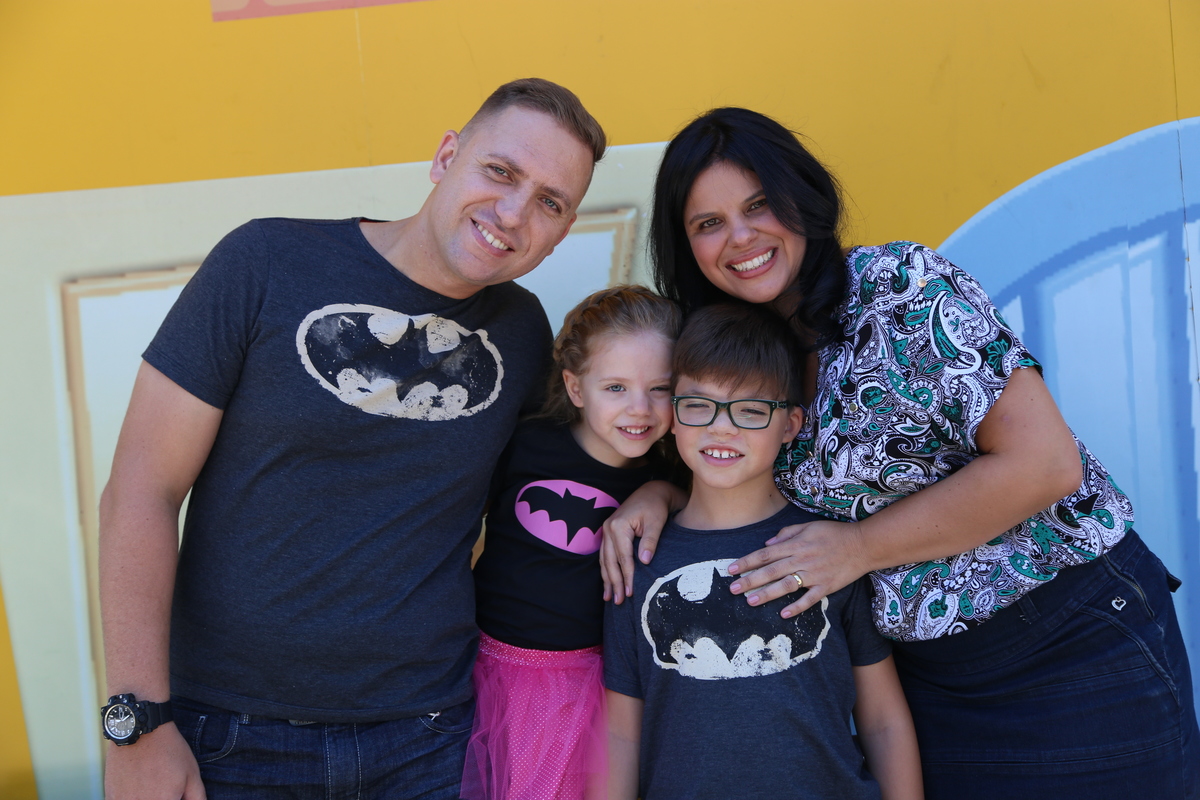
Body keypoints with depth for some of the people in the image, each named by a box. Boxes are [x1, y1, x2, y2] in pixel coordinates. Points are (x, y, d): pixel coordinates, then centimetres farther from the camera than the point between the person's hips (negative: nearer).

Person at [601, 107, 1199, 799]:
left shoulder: (899, 283, -17)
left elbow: (1042, 464, -21)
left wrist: (858, 547, -16)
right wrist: (657, 495, -6)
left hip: (1079, 644, -5)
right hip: (928, 674, 6)